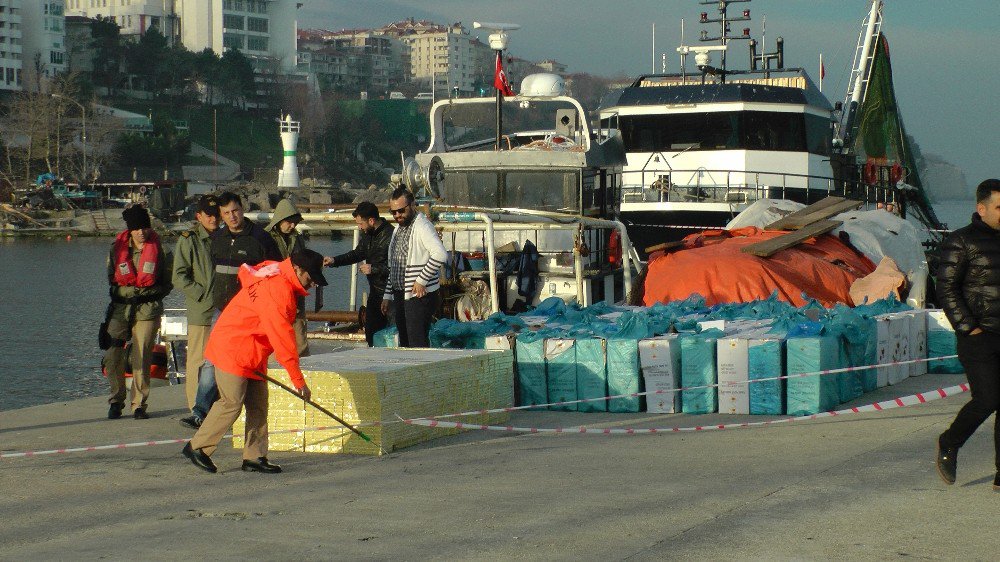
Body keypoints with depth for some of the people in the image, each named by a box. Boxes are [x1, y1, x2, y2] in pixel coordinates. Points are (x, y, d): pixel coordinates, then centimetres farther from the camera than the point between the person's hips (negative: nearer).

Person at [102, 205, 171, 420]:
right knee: (112, 357, -6)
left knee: (141, 359, -4)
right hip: (120, 308, 1)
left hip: (147, 310, -1)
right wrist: (128, 292, -2)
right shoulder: (118, 247, 4)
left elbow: (166, 285, 8)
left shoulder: (156, 248, 3)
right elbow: (111, 280, 10)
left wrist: (147, 293, -3)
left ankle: (139, 404, 6)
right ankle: (116, 400, 11)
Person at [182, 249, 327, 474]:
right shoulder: (277, 290, -25)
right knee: (232, 403, -7)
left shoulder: (273, 272, 4)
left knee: (258, 404, 6)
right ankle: (197, 447, 5)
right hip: (233, 350, -10)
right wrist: (298, 380, -23)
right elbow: (282, 337, -26)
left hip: (253, 354, 10)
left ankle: (254, 456, 9)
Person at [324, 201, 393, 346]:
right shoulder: (368, 234, 9)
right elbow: (358, 253, 23)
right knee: (370, 329, 12)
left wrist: (374, 269, -17)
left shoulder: (390, 236, -20)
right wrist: (334, 261, 13)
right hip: (375, 291, 9)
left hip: (388, 292, -9)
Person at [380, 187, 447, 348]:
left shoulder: (422, 226, -12)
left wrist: (422, 280, -23)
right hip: (400, 295, 9)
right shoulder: (398, 230, 18)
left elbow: (440, 255, -27)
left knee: (417, 345, -12)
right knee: (404, 343, 9)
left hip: (419, 294, -9)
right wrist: (387, 296, 20)